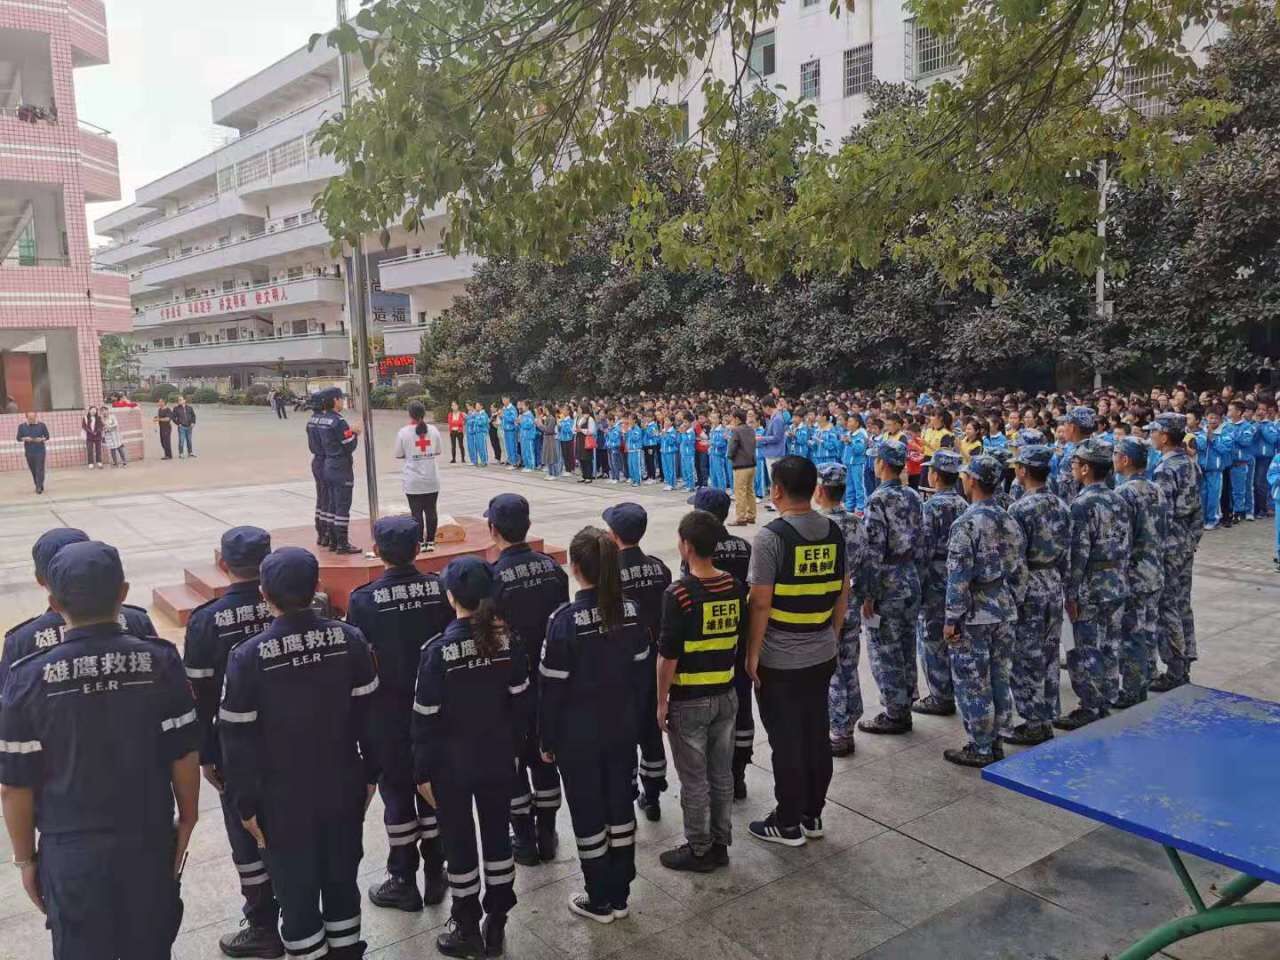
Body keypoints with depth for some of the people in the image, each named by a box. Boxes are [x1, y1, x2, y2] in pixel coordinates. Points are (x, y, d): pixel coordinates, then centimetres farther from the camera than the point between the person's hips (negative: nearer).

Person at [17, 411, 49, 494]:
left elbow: (47, 436, 5)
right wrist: (25, 439, -15)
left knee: (39, 470, -9)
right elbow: (18, 438, 6)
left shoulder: (41, 425, 0)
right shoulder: (22, 426, 4)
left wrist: (42, 439, -15)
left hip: (40, 451, -2)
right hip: (29, 452, 2)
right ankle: (39, 486, 23)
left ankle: (39, 487, -9)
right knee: (33, 470, 9)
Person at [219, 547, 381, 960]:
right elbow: (369, 714, -2)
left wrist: (246, 802, -1)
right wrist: (369, 773, 10)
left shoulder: (247, 656, -19)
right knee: (342, 879, 21)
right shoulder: (350, 639, -10)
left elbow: (238, 738, -13)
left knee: (296, 891, 14)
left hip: (284, 800, -3)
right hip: (343, 789, 3)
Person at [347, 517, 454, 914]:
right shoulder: (440, 589, -9)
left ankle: (403, 881, 22)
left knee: (397, 791, 11)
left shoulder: (364, 599, -16)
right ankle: (435, 874, 27)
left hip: (388, 713, -2)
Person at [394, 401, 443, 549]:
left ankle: (420, 543, 6)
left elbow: (399, 455, -1)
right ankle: (430, 542, 13)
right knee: (431, 510, 9)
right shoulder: (433, 430, 0)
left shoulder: (404, 432, -9)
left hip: (413, 481, -2)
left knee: (417, 512, 4)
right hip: (432, 479, 3)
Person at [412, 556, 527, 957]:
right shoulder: (507, 638, -8)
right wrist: (511, 746, 12)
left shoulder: (438, 649, -19)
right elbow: (519, 699, 0)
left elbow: (426, 717, -14)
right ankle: (495, 925, 29)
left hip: (451, 765, -4)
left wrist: (423, 771, -3)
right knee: (497, 834, 16)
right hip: (497, 759, 4)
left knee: (459, 843, 12)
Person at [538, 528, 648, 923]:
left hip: (578, 736, -5)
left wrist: (547, 740, -3)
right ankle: (619, 895, 30)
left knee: (587, 814, 10)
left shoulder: (565, 620, -21)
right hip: (622, 729, 5)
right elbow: (639, 671, 2)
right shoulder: (630, 611, -6)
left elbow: (552, 686, -15)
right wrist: (632, 719, 14)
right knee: (620, 805, 16)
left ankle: (599, 901, 24)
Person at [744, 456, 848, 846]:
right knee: (817, 736, 15)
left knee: (786, 742, 5)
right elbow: (842, 593, 9)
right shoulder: (834, 532, 2)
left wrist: (752, 653, -9)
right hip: (822, 655, 6)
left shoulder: (771, 536, -18)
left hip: (780, 660, -6)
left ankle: (788, 824, 18)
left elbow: (761, 603, -18)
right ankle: (812, 816, 29)